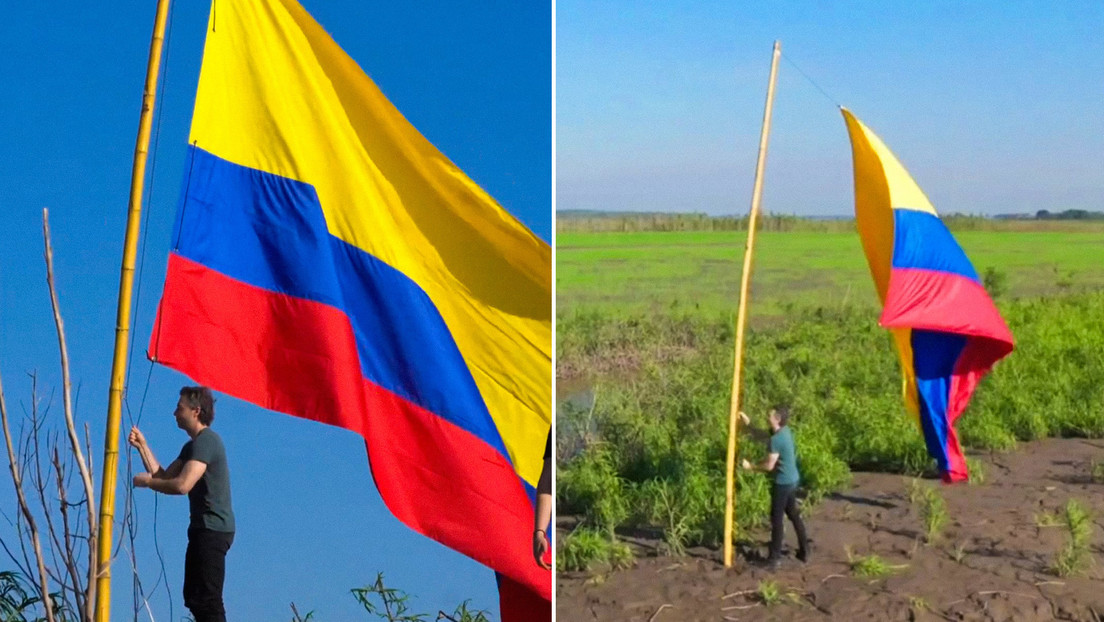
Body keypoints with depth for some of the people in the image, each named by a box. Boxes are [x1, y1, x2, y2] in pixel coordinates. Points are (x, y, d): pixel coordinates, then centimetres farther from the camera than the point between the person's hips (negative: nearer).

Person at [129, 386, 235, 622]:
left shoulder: (206, 441, -15)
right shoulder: (192, 446, 19)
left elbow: (182, 485, -26)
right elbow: (164, 477, 15)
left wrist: (146, 481, -11)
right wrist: (142, 446, 10)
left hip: (212, 529, -11)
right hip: (204, 528, 11)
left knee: (206, 600, -12)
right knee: (194, 597, 16)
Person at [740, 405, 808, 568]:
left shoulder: (776, 439, -24)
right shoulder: (785, 431, 5)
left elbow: (769, 466, -21)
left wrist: (751, 467, -7)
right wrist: (748, 424, 14)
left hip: (783, 482, -9)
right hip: (792, 480, 9)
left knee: (776, 519, 0)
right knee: (793, 515, 20)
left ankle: (775, 557, 6)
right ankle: (804, 552, 28)